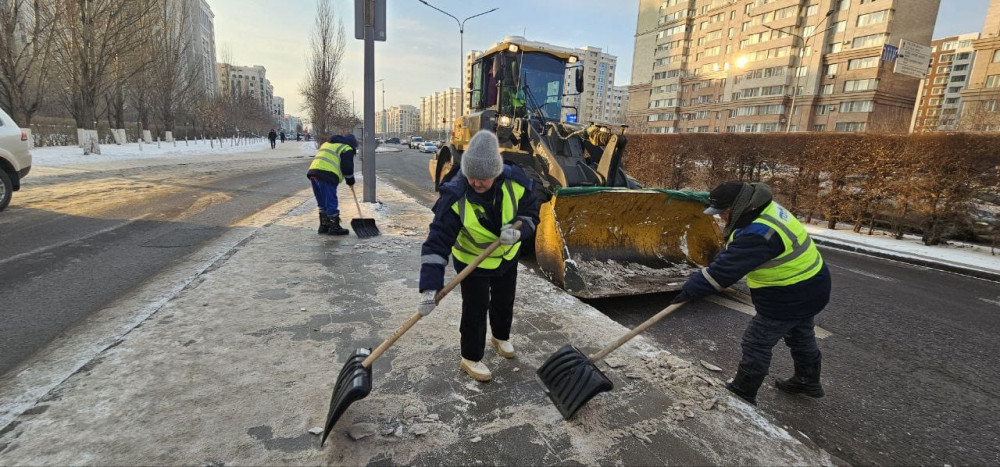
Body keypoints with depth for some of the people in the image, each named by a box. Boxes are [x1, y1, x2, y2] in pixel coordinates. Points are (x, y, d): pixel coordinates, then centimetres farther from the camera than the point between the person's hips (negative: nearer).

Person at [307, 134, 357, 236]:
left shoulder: (327, 143, 32)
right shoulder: (347, 149, 5)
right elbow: (347, 168, -1)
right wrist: (350, 181, 13)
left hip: (313, 171, 8)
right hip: (327, 175, -8)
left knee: (322, 203, 18)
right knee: (331, 203, -1)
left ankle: (324, 225, 24)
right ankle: (334, 227, 5)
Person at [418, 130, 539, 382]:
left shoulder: (516, 182, -26)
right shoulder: (454, 196, -34)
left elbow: (531, 213, -11)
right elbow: (437, 242, -34)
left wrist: (518, 231, -35)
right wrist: (430, 287, -40)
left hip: (508, 256, 4)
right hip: (471, 260, -4)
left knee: (504, 301, 23)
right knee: (475, 310, 2)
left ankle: (501, 337, 53)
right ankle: (470, 358, 27)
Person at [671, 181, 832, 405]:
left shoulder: (759, 233, -34)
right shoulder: (765, 209, -1)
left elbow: (726, 269, -34)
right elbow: (731, 253, 7)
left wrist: (691, 289, -27)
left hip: (790, 297, -10)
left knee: (757, 342, 4)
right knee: (800, 335, 28)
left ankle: (742, 393, 20)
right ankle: (808, 381, 50)